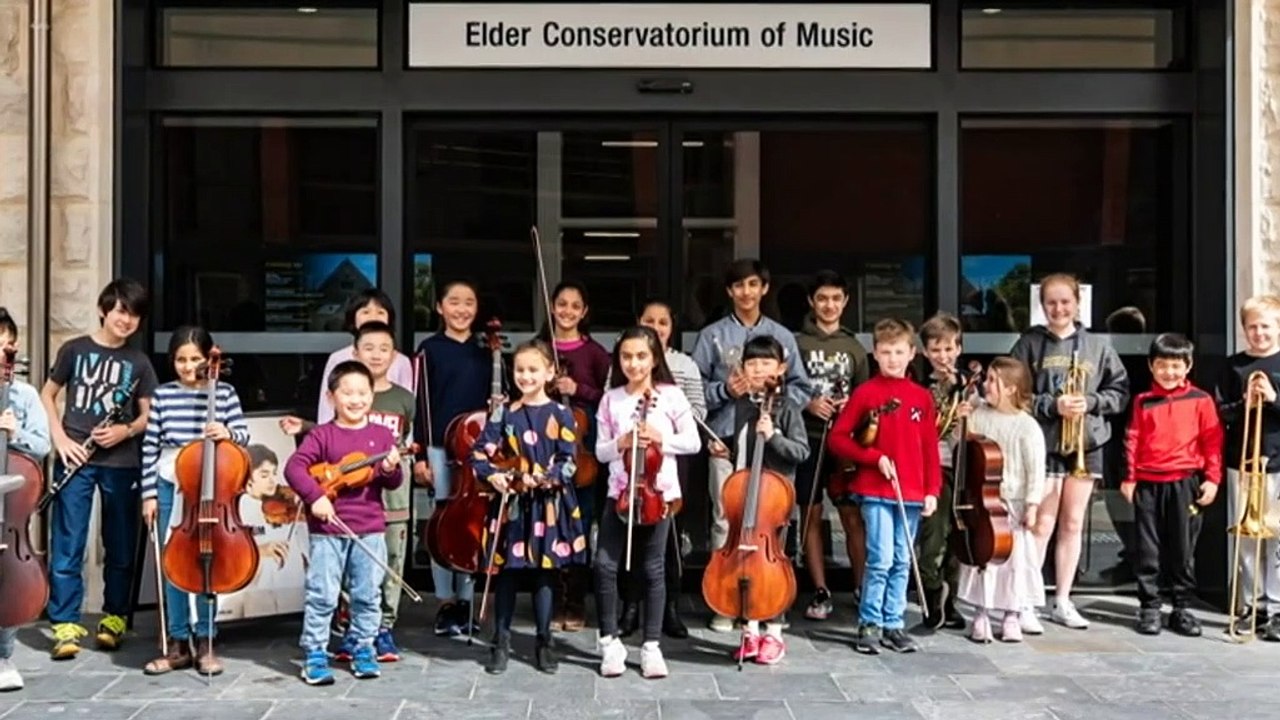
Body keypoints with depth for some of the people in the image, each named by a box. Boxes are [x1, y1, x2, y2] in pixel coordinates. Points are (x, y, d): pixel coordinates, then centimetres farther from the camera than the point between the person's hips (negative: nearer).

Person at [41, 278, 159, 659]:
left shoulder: (138, 362, 7)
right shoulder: (74, 350, 4)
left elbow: (148, 416, 10)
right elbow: (47, 395, 11)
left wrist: (126, 430, -10)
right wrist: (60, 438, -3)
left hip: (122, 463, 1)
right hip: (76, 458, -1)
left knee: (121, 546, 7)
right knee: (67, 545, -3)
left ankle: (114, 618, 21)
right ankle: (66, 624, 3)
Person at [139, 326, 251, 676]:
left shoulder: (224, 392, -1)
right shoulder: (163, 395, 2)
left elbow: (244, 435, -1)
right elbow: (150, 447, 4)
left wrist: (228, 433, -24)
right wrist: (149, 492, 1)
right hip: (170, 486, 2)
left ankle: (204, 642, 14)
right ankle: (179, 644, 15)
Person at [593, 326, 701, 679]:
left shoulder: (671, 396, -2)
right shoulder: (610, 400, 4)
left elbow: (693, 442, 0)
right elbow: (601, 451, 7)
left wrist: (661, 439, -14)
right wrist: (621, 443, -13)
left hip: (659, 491, -2)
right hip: (620, 490, 2)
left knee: (653, 568, 3)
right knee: (605, 563, -7)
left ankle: (651, 646, 14)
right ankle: (610, 642, 7)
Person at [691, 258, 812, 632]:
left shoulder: (782, 337, 11)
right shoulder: (712, 335, 7)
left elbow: (800, 389, 10)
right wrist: (725, 390, -11)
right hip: (726, 438, -1)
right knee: (725, 519, 0)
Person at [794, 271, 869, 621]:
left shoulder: (854, 347, 11)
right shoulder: (797, 342, 2)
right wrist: (807, 404, -14)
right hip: (808, 439, -1)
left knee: (852, 515, -3)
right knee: (811, 514, 4)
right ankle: (821, 593, 11)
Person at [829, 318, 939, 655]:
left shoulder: (922, 397, 8)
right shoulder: (865, 393, -1)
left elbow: (930, 447, 10)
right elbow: (837, 438, -3)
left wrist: (932, 490, 4)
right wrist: (874, 457, -12)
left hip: (911, 494, 4)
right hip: (875, 491, -4)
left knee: (901, 562, 9)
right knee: (880, 559, -8)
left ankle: (893, 624, 18)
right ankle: (870, 624, 4)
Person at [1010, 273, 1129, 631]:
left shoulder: (1097, 346, 6)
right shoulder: (1030, 343, -1)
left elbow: (1120, 390, 8)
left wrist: (1090, 402, -10)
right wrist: (1052, 406, -17)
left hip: (1086, 443, 3)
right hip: (1044, 443, -3)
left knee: (1073, 523, 10)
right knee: (1042, 525, -4)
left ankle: (1063, 601, 20)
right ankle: (1026, 604, 2)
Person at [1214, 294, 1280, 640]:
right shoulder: (1234, 366, 8)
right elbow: (1220, 413, 6)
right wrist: (1244, 403, -11)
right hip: (1241, 462, 2)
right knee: (1245, 537, 7)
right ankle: (1252, 605, 16)